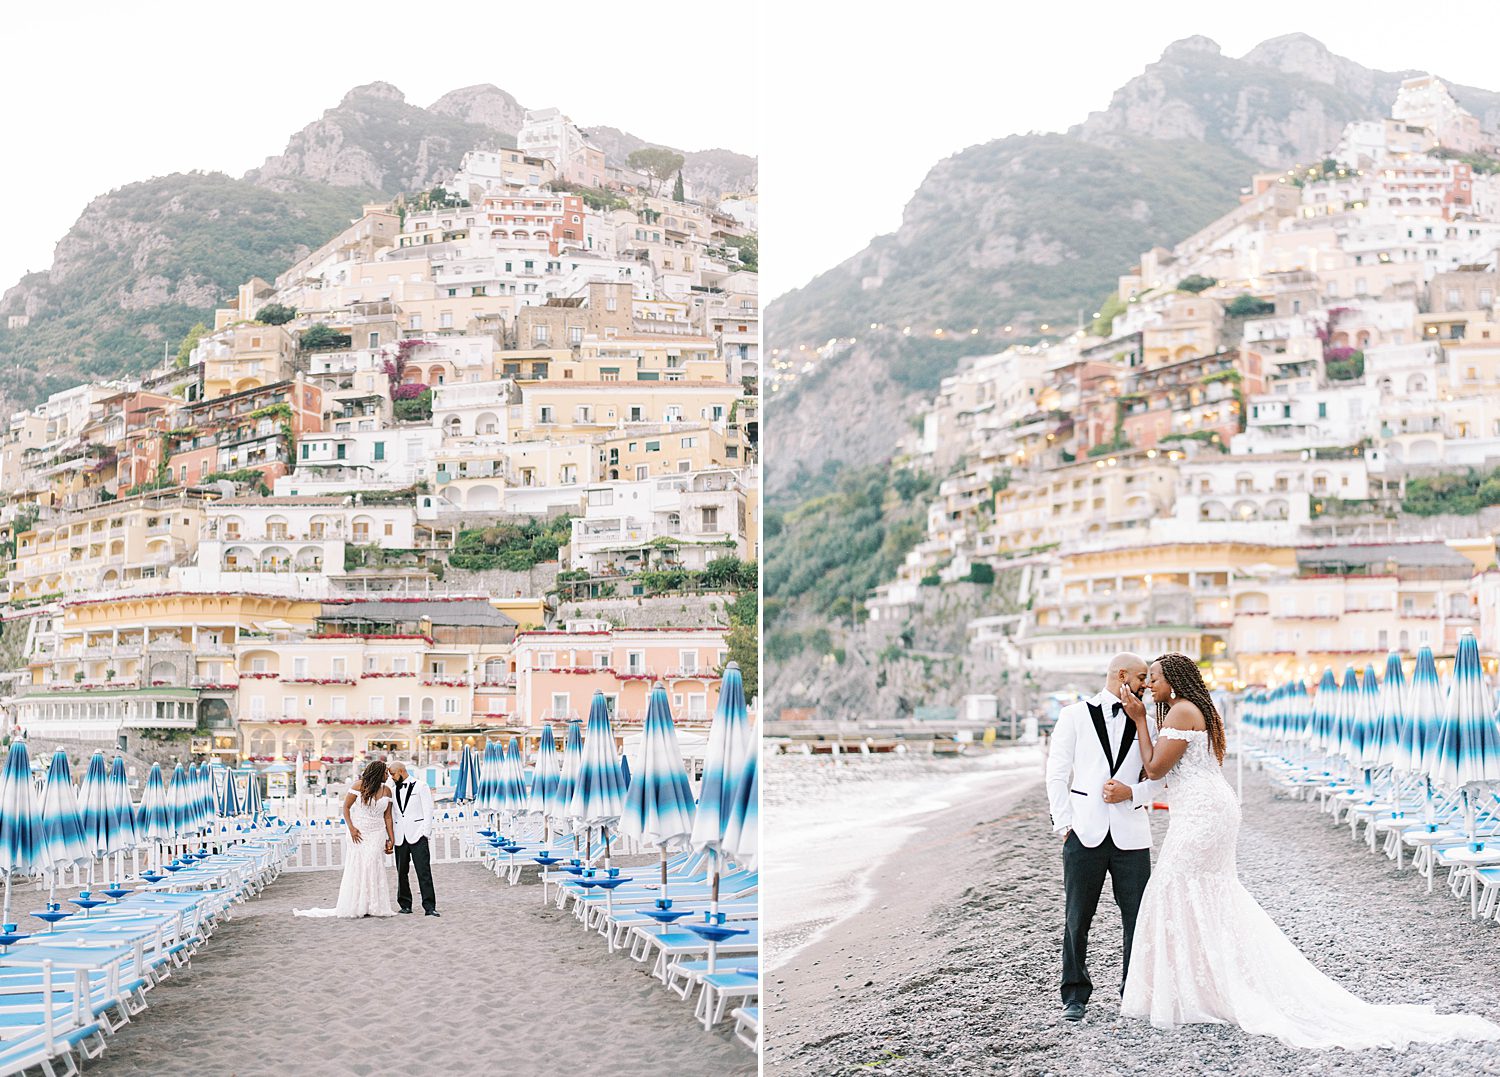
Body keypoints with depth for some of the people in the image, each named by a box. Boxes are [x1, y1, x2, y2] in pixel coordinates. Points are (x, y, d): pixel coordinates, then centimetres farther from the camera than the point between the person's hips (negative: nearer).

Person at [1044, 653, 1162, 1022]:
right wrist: (1065, 823, -4)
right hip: (1085, 833, -2)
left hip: (1131, 834, 2)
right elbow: (1057, 773, 3)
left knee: (1138, 916, 2)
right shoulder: (1075, 716, 6)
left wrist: (1132, 792, -9)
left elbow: (1157, 777, 11)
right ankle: (1075, 995, 11)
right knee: (1077, 918, 2)